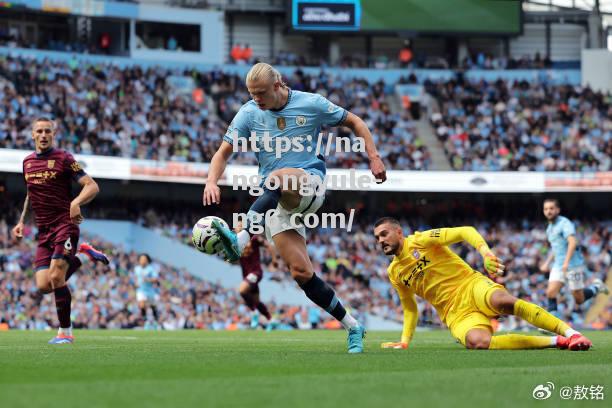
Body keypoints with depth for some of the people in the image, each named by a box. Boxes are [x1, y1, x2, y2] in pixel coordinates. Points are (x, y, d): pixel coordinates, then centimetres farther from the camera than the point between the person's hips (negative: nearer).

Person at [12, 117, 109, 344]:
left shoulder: (63, 159, -5)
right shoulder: (27, 162, 14)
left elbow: (92, 186, -10)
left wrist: (76, 203, -28)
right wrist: (22, 221, 20)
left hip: (65, 225, -6)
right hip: (43, 232, 6)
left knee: (56, 278, -17)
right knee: (43, 286, -7)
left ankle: (65, 332, -1)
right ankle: (83, 256, 16)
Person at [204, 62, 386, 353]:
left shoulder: (311, 104, -2)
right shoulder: (248, 114, 3)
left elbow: (354, 122, 11)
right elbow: (223, 153, 1)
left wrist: (373, 157, 1)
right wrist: (212, 182, -18)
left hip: (310, 183, -3)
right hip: (275, 199, 3)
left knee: (279, 179, -39)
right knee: (301, 272, -10)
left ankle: (240, 241, -50)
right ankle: (352, 327, 3)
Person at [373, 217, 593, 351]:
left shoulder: (421, 241, 0)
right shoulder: (394, 273, 17)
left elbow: (466, 231, -9)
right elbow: (410, 308, 29)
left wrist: (485, 252, -26)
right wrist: (404, 341, 19)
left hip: (471, 285, -3)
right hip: (454, 312, 3)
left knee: (503, 300, -40)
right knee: (476, 342, -33)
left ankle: (569, 332, -37)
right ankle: (555, 341, -28)